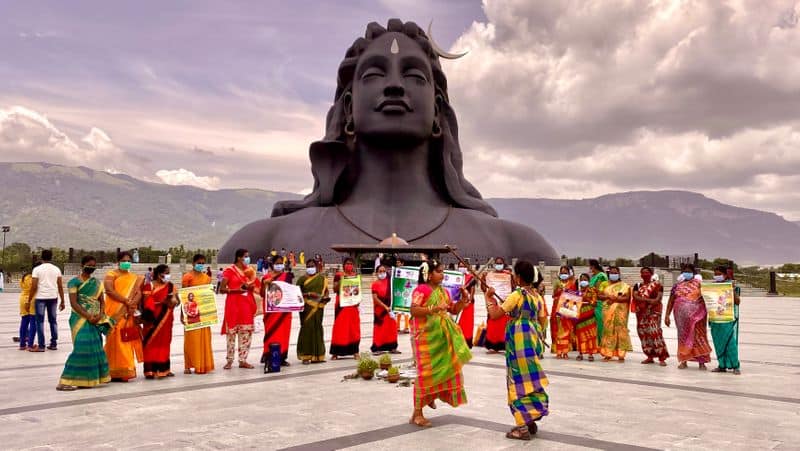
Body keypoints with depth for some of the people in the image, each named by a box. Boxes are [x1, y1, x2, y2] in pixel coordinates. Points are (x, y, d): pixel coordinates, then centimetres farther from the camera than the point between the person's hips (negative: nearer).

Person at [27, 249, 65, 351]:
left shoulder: (37, 269, -3)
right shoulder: (56, 269, 6)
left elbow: (34, 287, -7)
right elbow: (60, 286, 5)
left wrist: (29, 301, 1)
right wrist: (62, 301, 10)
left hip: (41, 298, -3)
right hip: (53, 297, 3)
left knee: (40, 321, 2)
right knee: (53, 321, 12)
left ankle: (41, 346, 0)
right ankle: (54, 344, 14)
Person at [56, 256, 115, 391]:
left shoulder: (97, 283, 14)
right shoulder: (74, 282, -4)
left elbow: (101, 301, 10)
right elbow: (73, 303, -12)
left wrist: (100, 315, -9)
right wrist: (88, 316, -19)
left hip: (95, 320, 7)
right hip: (81, 318, -6)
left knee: (95, 347, 9)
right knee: (82, 348, -15)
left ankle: (89, 378, 20)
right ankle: (65, 381, -12)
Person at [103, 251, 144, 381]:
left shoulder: (134, 278, 18)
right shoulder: (111, 275, 2)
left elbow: (138, 293, 7)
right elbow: (110, 291, -12)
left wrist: (133, 303, -13)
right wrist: (126, 301, -17)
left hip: (129, 314, 5)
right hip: (115, 313, -5)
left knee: (127, 341, 3)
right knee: (116, 340, -7)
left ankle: (125, 371, 7)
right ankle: (116, 373, -5)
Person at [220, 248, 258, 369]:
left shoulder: (249, 270, 12)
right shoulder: (229, 270, -4)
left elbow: (255, 285, 20)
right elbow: (222, 289, -6)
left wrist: (250, 286, -4)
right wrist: (237, 289, -18)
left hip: (247, 304, 5)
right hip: (233, 303, -5)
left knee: (246, 332, 4)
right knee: (231, 332, -3)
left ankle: (243, 360, 10)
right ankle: (229, 360, 7)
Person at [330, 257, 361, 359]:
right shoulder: (338, 275, 2)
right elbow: (335, 289, -6)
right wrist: (340, 280, -18)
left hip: (352, 304, 3)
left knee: (354, 328, 2)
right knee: (339, 327, -6)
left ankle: (354, 351, 8)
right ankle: (335, 352, -4)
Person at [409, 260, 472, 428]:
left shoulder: (443, 291, 11)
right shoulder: (421, 289, -12)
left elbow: (454, 310, 17)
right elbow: (413, 310, -23)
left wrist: (463, 299, 0)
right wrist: (435, 308, -31)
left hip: (441, 335, 8)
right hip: (425, 335, -8)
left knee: (443, 368, 10)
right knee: (425, 372, -6)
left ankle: (430, 396, 33)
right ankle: (417, 413, 1)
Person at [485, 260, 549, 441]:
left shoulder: (516, 295, -14)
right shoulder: (538, 296, 9)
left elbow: (494, 314, -13)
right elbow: (543, 322, 13)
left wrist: (488, 297, 0)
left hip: (519, 341, -7)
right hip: (533, 339, 7)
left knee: (519, 380, -3)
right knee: (529, 379, 15)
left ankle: (523, 428, -2)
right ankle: (530, 421, 20)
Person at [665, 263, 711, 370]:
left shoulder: (699, 284, 3)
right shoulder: (677, 286, 9)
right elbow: (671, 301, 11)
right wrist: (667, 315, 6)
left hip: (697, 315, -2)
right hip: (682, 316, 2)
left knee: (699, 336, -1)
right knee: (683, 336, 6)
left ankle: (701, 362, 3)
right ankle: (683, 360, 13)